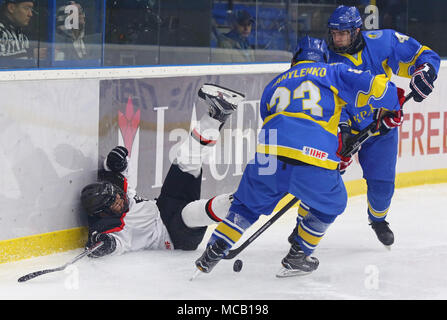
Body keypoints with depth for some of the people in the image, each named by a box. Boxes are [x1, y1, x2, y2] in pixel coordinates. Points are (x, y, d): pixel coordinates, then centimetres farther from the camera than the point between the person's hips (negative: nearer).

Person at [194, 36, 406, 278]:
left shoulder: (274, 85, 31)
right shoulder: (333, 73, 19)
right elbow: (371, 86, 8)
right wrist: (395, 98, 30)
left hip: (268, 156, 3)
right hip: (314, 162, -3)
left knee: (248, 205, 27)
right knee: (331, 204, 26)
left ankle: (213, 252, 19)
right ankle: (297, 258, 25)